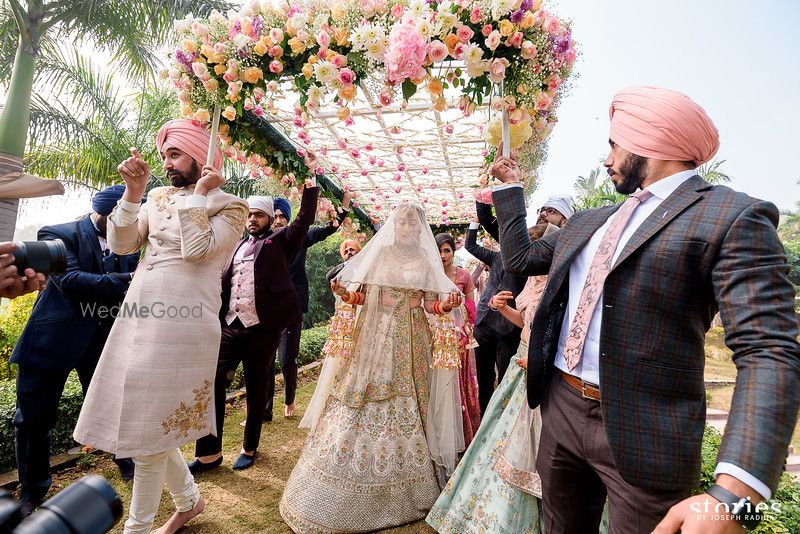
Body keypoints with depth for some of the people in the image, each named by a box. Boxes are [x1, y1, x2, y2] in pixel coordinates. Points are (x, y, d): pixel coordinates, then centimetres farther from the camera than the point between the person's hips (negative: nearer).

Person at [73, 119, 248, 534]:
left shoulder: (229, 206, -3)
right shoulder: (159, 198, 16)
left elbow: (197, 249, -19)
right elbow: (121, 244, 7)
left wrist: (199, 192, -9)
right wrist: (133, 191, -1)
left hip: (181, 324, -7)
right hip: (137, 315, 7)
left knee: (149, 426, 0)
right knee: (141, 419, 14)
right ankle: (188, 500, 35)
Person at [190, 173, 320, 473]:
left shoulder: (280, 242, 3)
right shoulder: (239, 246, 19)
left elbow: (305, 218, -9)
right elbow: (223, 282, 19)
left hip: (262, 328, -4)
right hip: (230, 326, 5)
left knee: (256, 390, 7)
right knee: (212, 383, 1)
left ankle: (249, 448, 26)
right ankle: (209, 452, 15)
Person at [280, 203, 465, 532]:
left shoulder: (426, 261, 6)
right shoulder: (378, 254, 6)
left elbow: (433, 305, 2)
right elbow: (361, 296, 4)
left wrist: (447, 303, -18)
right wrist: (344, 293, -15)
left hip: (410, 339, 0)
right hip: (374, 335, 0)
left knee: (406, 404, 3)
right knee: (361, 398, 1)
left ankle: (400, 487, 20)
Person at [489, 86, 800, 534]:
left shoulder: (734, 216, -9)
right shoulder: (588, 221, 13)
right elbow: (520, 257, 23)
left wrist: (733, 494, -31)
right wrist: (511, 187, 23)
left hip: (641, 433, -6)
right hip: (561, 409, 7)